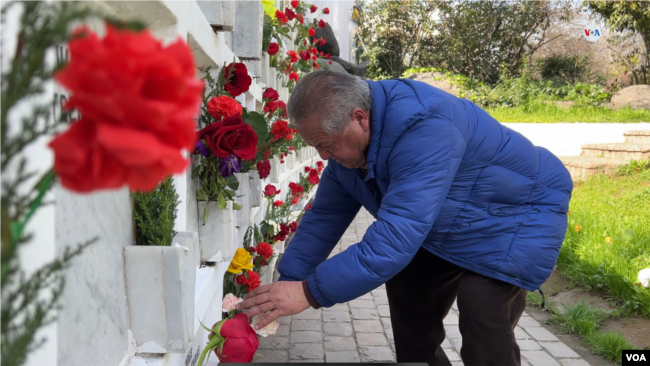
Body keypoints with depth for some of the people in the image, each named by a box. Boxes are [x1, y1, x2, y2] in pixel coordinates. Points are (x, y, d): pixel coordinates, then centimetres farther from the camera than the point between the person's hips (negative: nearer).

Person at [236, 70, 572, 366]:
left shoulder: (424, 129, -40)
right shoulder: (346, 139, -11)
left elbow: (395, 239, -43)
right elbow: (324, 217, -5)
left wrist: (308, 292, -40)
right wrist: (286, 284, -14)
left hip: (519, 211, -8)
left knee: (483, 310, -23)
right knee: (407, 295, 4)